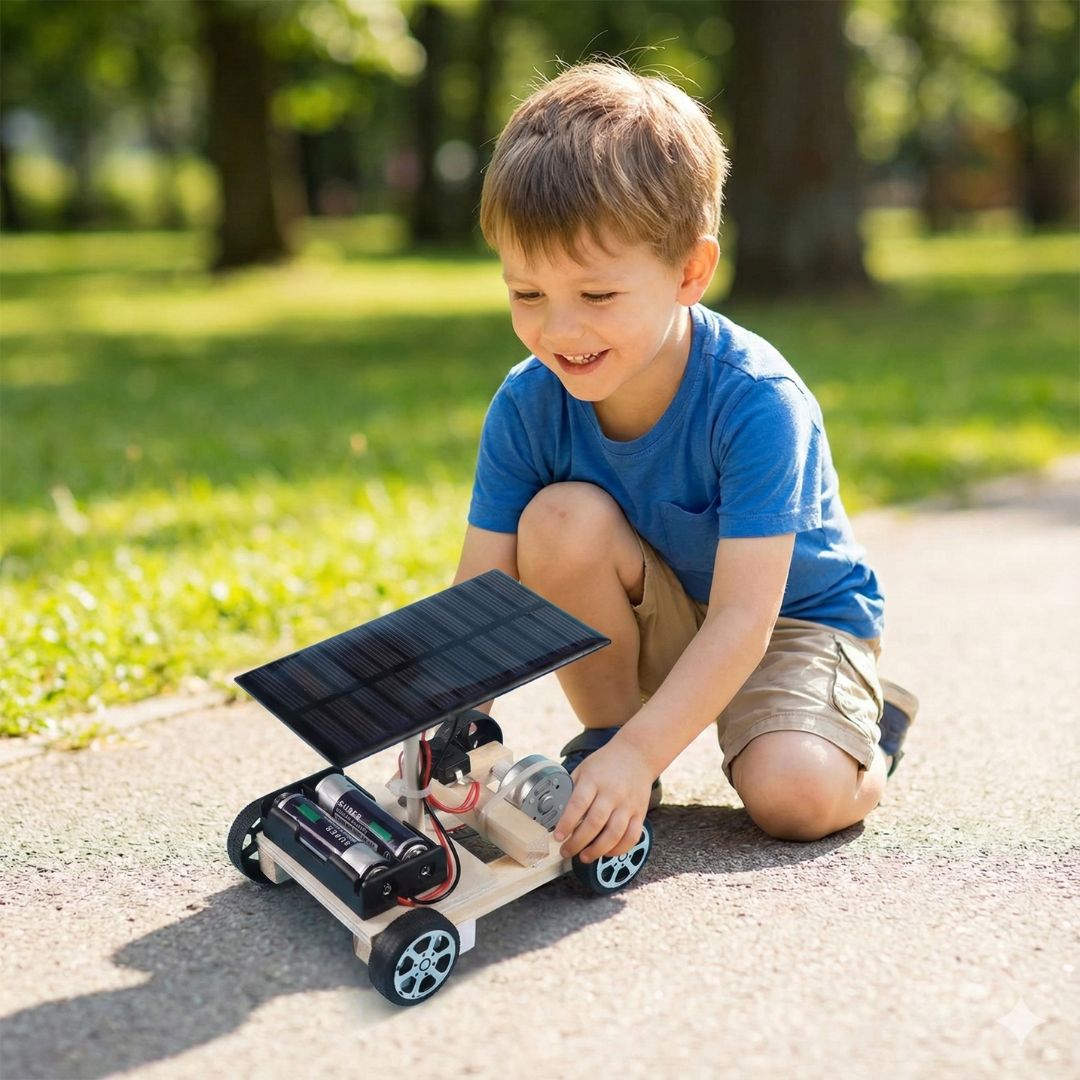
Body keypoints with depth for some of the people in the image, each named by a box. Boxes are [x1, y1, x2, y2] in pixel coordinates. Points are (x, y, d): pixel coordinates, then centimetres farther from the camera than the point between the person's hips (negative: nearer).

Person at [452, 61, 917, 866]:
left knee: (795, 795, -30)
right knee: (563, 518, -27)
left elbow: (743, 618, -34)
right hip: (657, 620, 3)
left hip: (795, 616, -3)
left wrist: (637, 757, -44)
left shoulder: (756, 400, -31)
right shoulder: (527, 406, -18)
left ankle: (874, 725, 9)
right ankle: (602, 733, -5)